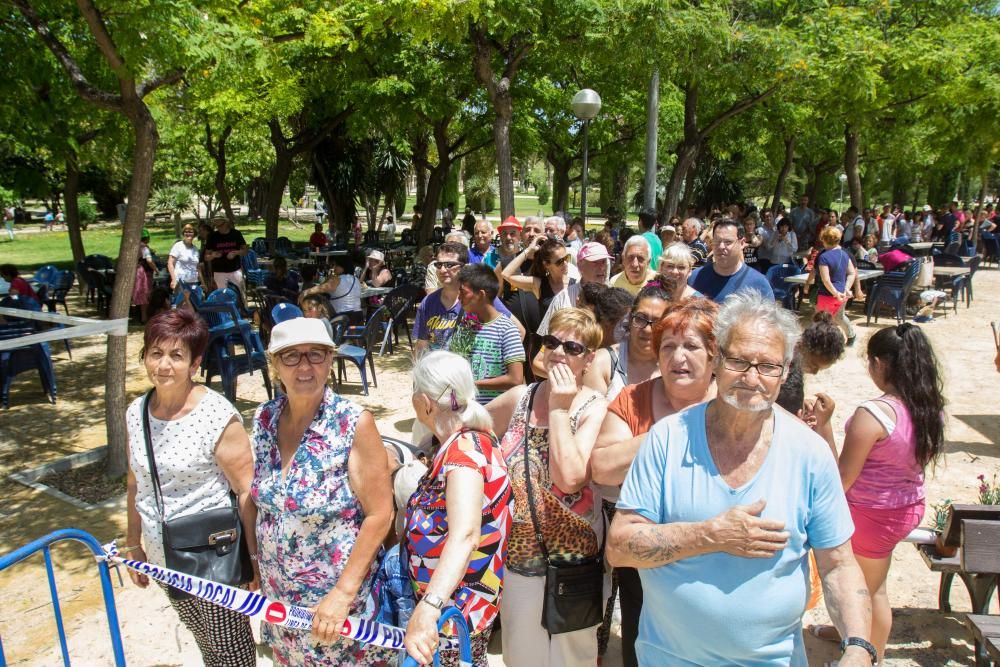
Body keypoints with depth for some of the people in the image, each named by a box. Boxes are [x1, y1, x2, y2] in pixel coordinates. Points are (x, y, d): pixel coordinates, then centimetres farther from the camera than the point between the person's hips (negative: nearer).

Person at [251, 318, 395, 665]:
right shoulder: (264, 419, -5)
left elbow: (379, 515, -18)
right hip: (279, 594, 5)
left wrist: (342, 593, -19)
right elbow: (257, 498, 8)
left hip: (341, 596, -4)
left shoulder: (354, 423, -20)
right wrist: (257, 564, 10)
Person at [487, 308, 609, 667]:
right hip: (517, 554, 4)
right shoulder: (519, 398, -1)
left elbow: (569, 478, -26)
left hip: (572, 562, -3)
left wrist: (559, 408, -22)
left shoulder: (595, 409, -13)